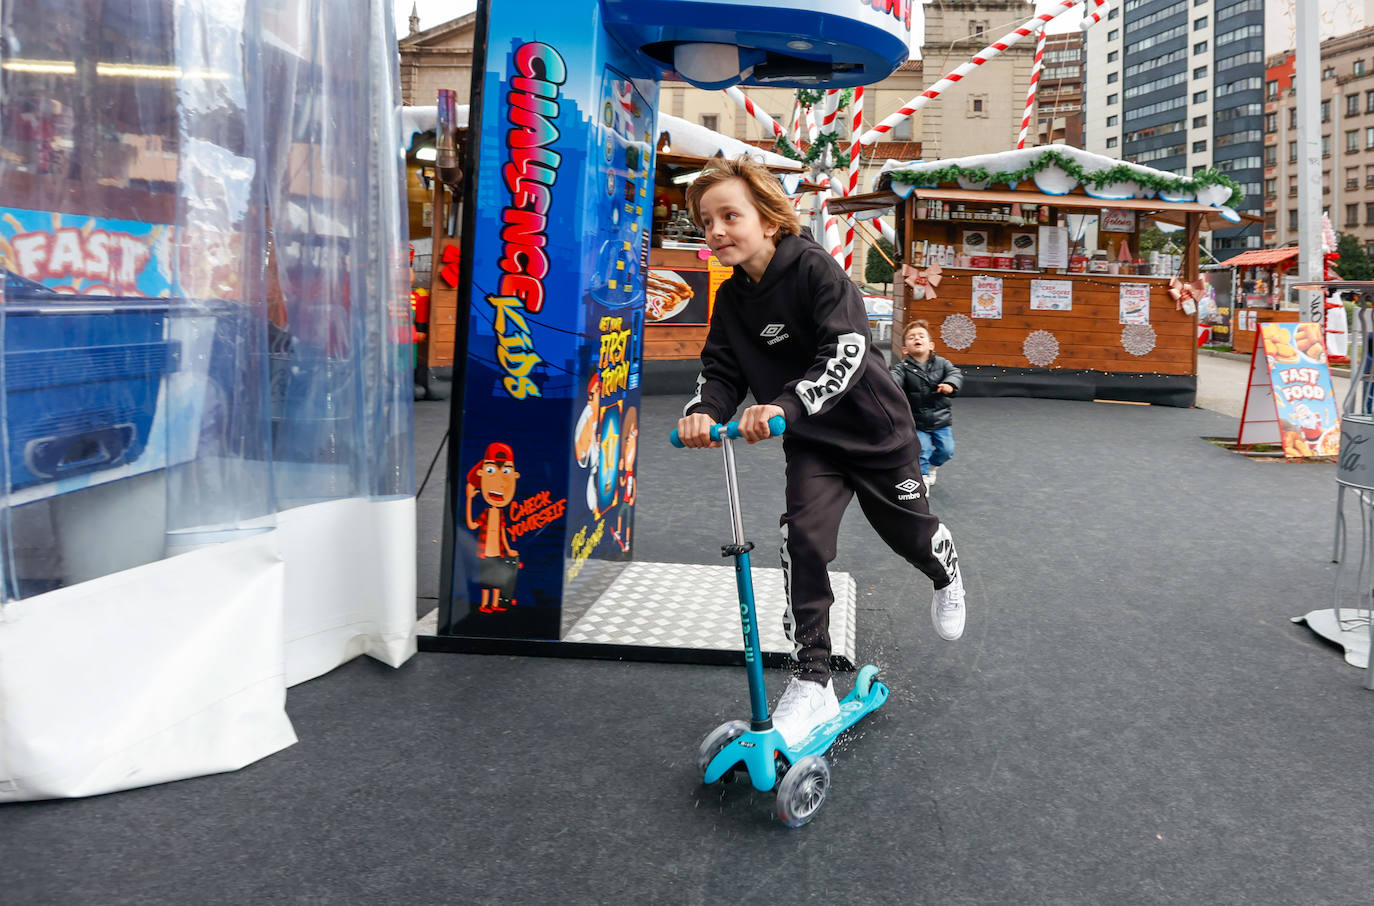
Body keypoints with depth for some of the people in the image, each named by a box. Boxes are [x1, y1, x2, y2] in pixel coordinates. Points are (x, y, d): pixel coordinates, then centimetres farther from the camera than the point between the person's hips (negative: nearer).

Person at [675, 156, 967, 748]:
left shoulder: (815, 269, -23)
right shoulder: (732, 299, -2)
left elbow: (846, 351, -33)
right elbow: (721, 370, -6)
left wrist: (784, 405, -47)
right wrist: (703, 410, -30)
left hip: (873, 429, -4)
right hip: (810, 441, 4)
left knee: (908, 531, 14)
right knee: (803, 538, -15)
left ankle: (947, 577, 53)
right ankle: (813, 684, -8)